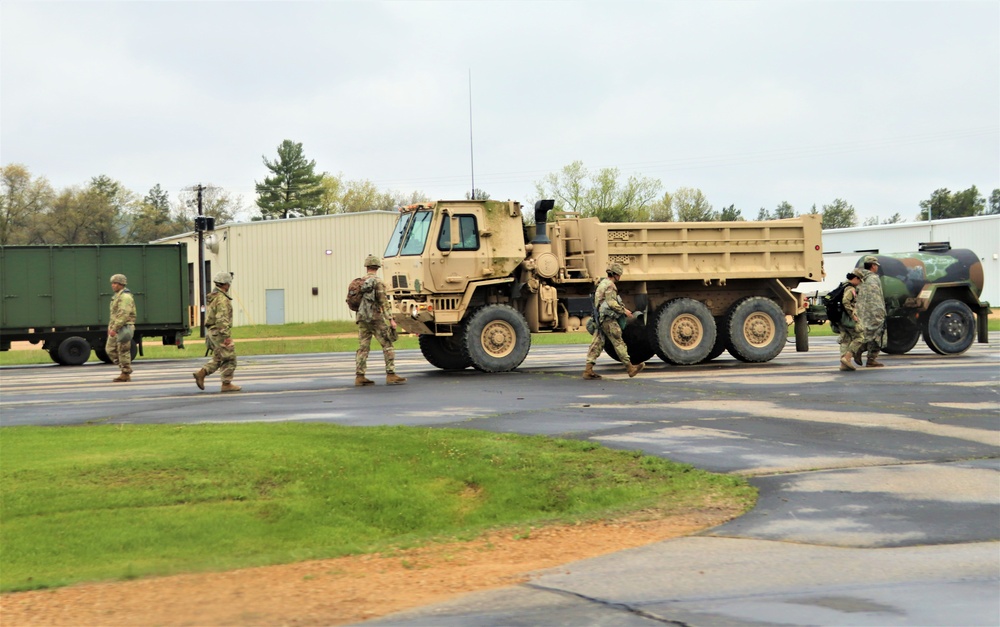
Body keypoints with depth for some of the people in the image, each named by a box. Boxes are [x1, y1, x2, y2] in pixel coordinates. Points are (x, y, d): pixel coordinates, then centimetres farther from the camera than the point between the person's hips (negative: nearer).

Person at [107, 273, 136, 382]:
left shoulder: (125, 297, -14)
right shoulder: (117, 296, 18)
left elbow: (123, 315, -23)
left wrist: (114, 328, -25)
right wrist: (110, 327, 18)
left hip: (124, 328, -10)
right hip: (116, 328, 10)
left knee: (123, 351, -6)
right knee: (110, 349, 9)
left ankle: (126, 374, 1)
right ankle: (125, 368, 14)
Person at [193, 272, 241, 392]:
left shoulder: (212, 297, 15)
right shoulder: (222, 299, -17)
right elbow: (222, 319, -24)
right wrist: (227, 336, -25)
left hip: (212, 332, 10)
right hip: (221, 333, -10)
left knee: (218, 359, 14)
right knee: (229, 359, -1)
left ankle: (201, 374, 0)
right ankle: (226, 384, 1)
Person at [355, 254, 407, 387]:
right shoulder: (377, 281, -10)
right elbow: (384, 302, -15)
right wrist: (391, 319, -14)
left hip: (362, 319, 7)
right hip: (376, 318, -7)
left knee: (363, 347, 5)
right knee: (388, 346, -3)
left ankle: (359, 377, 1)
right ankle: (391, 375, -8)